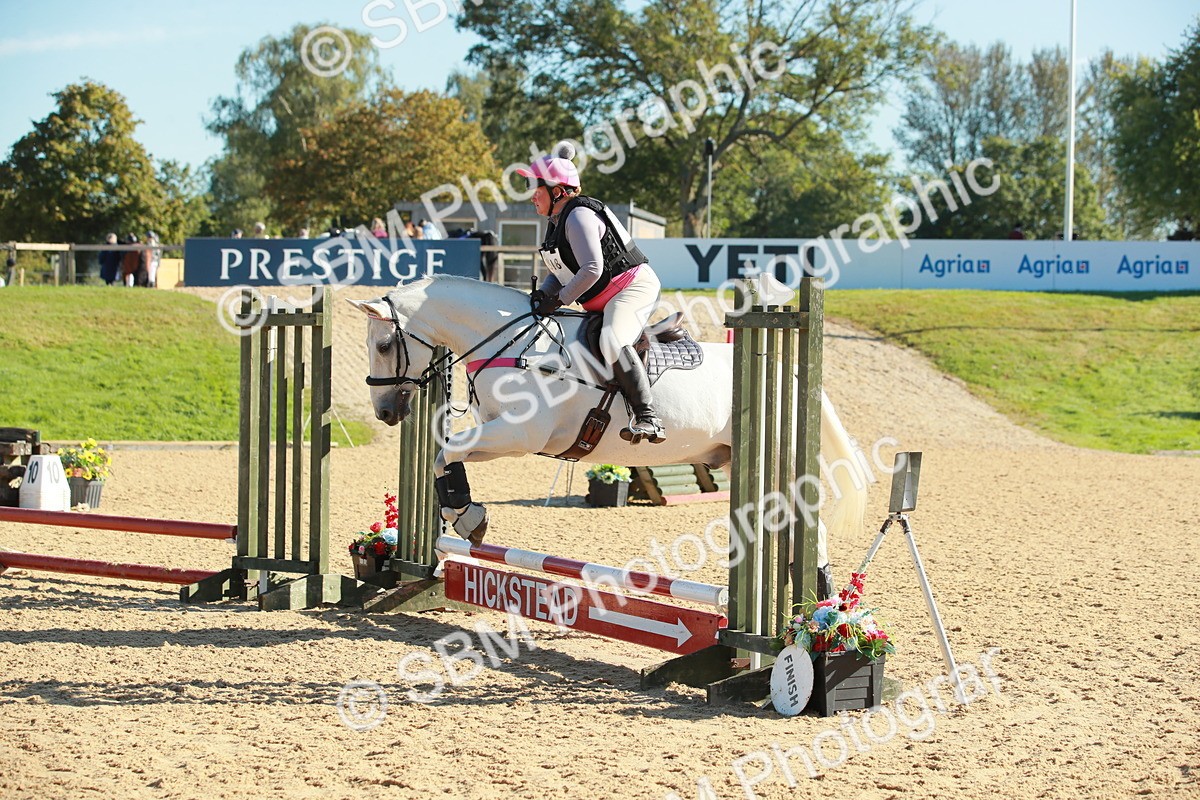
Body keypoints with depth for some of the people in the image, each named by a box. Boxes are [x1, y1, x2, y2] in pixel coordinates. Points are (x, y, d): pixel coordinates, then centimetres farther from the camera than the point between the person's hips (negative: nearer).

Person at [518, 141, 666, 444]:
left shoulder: (578, 216, -17)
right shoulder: (555, 222, 14)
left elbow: (591, 269, -26)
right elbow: (560, 271, 20)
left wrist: (559, 299, -19)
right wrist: (543, 294, 0)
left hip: (633, 287, -12)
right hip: (602, 301, 12)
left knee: (612, 341, -34)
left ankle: (648, 419, -38)